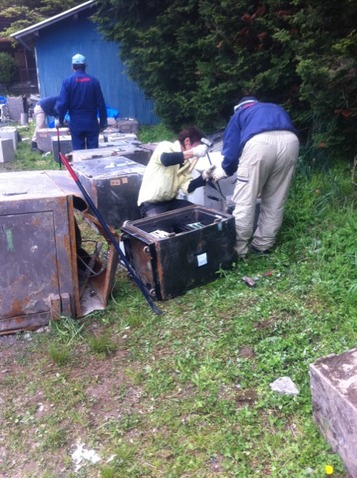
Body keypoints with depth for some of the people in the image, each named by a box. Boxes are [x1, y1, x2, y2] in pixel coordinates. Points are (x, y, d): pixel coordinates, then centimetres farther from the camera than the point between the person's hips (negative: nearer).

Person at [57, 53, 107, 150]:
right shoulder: (94, 81, 0)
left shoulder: (68, 81, -4)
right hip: (92, 122, 1)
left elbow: (62, 103, -7)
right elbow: (101, 103, 1)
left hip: (76, 123, -1)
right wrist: (103, 122, 8)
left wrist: (60, 120, 6)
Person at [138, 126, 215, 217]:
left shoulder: (186, 161, 5)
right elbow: (165, 159, -38)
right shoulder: (166, 146, -13)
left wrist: (203, 177, -17)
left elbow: (187, 187, -2)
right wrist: (194, 152, -40)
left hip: (171, 202, 7)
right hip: (151, 203, -7)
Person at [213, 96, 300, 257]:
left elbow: (232, 146, 24)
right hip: (289, 141, 4)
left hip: (260, 142, -4)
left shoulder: (239, 114, 33)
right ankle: (263, 245, 24)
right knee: (275, 201, 15)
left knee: (245, 201, 4)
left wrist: (224, 169, 43)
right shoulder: (277, 109, 44)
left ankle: (237, 249, 8)